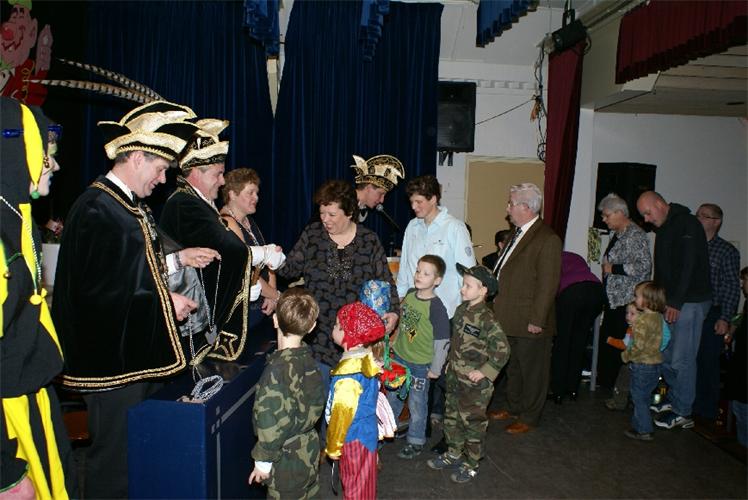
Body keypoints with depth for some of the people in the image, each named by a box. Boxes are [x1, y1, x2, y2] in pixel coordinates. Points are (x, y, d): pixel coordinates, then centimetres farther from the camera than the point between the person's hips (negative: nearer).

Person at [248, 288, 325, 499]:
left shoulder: (278, 369, -27)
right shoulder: (307, 357, -6)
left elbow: (274, 421, -24)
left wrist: (263, 460, -13)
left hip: (287, 460, -7)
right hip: (309, 450, 7)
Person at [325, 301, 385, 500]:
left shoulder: (348, 374, -31)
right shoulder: (367, 359, -5)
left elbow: (342, 414, -23)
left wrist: (333, 447, -10)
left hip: (354, 437, -8)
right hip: (367, 430, 8)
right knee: (363, 483, 25)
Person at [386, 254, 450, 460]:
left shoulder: (436, 307, -22)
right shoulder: (409, 296, -2)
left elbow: (442, 341, -18)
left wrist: (435, 368, -13)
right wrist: (394, 344, 18)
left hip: (421, 364, -6)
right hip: (399, 358, 6)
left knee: (417, 404, 9)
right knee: (392, 397, 21)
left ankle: (416, 442, 28)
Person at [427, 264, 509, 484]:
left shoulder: (486, 319, -21)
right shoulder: (461, 310, 3)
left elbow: (502, 349, -23)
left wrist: (485, 372, -20)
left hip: (474, 383, -8)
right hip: (455, 377, 8)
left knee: (472, 421, 7)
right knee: (452, 416, 20)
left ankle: (471, 464, 23)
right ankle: (453, 453, 38)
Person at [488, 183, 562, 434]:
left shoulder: (547, 239, -18)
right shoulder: (518, 234, 11)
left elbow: (548, 284, -20)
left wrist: (537, 319, -20)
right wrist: (498, 305, 14)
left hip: (530, 321, -9)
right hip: (511, 318, 9)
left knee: (532, 370, 8)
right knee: (513, 366, 22)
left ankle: (528, 416, 24)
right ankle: (514, 407, 39)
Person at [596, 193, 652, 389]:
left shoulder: (635, 235, -14)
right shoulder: (616, 234, 15)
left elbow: (644, 266, -22)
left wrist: (613, 268, -17)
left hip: (627, 301, -9)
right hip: (613, 299, 9)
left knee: (617, 345, -4)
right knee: (606, 342, 12)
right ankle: (604, 384, 21)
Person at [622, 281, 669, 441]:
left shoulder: (643, 321, -23)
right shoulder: (657, 317, 5)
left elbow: (639, 346, -24)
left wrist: (626, 355, -8)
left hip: (642, 365, -9)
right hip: (654, 363, 9)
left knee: (639, 398, 3)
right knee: (644, 397, 18)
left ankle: (644, 430, 10)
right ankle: (639, 425, 29)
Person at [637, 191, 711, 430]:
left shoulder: (687, 224, -12)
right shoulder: (663, 229, 16)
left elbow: (689, 266, -18)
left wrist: (676, 302, -19)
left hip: (690, 302, -8)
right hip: (669, 302, 8)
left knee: (682, 359, -4)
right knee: (663, 354, 10)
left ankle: (682, 412, 7)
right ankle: (673, 398, 25)